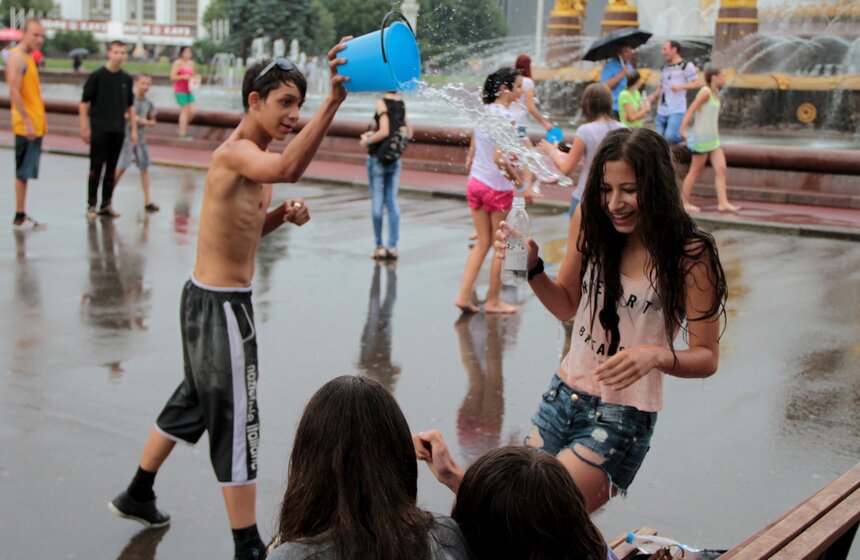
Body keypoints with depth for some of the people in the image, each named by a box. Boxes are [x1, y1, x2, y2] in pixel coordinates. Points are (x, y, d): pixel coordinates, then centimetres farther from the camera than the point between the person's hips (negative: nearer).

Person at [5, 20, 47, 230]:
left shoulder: (29, 57, 17)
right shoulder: (16, 57, -12)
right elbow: (14, 92, -20)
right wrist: (27, 121, -23)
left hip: (36, 126, 9)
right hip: (26, 126, -9)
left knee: (26, 173, 12)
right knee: (23, 172, -5)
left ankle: (23, 216, 18)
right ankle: (19, 218, 0)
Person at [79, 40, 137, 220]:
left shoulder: (127, 79, 7)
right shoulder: (97, 76, -5)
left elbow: (130, 106, 14)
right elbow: (84, 102, -4)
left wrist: (134, 129, 10)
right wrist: (85, 127, -9)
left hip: (118, 131, 4)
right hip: (99, 130, -4)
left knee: (111, 168, 9)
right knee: (96, 167, -2)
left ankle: (106, 205, 17)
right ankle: (91, 205, 4)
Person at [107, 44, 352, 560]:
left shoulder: (254, 157, 10)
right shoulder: (234, 153, -21)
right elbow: (289, 169, -45)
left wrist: (282, 216, 0)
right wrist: (334, 102, -54)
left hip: (214, 300, 10)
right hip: (219, 304, -10)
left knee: (195, 400, 24)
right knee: (237, 420, -4)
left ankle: (137, 496, 43)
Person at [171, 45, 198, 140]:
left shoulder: (191, 63, 10)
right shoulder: (178, 63, -11)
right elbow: (172, 77, -14)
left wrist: (195, 76, 1)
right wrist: (183, 76, -23)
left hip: (188, 90, 7)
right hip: (180, 90, -7)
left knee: (192, 112, 2)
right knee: (185, 111, -7)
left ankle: (182, 128, 23)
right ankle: (182, 134, 1)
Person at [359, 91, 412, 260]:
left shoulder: (382, 102, -14)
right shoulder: (402, 103, 5)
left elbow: (384, 131, -21)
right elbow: (409, 133, 9)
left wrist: (367, 140, -7)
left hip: (378, 158, -5)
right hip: (395, 160, 5)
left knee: (377, 202, 3)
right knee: (392, 202, 7)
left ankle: (380, 246, 6)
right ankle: (392, 246, 6)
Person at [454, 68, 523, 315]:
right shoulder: (506, 117, -17)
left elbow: (472, 153, 10)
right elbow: (499, 157, -25)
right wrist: (515, 177, -12)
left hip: (475, 183, 7)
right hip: (498, 187, -7)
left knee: (483, 243, 16)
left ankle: (464, 295, 10)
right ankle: (493, 301, 17)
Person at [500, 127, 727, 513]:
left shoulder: (690, 254, -14)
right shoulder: (590, 221, -2)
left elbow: (706, 358, -10)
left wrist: (657, 355, -30)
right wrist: (532, 267, -9)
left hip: (624, 415, -5)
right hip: (563, 395, 5)